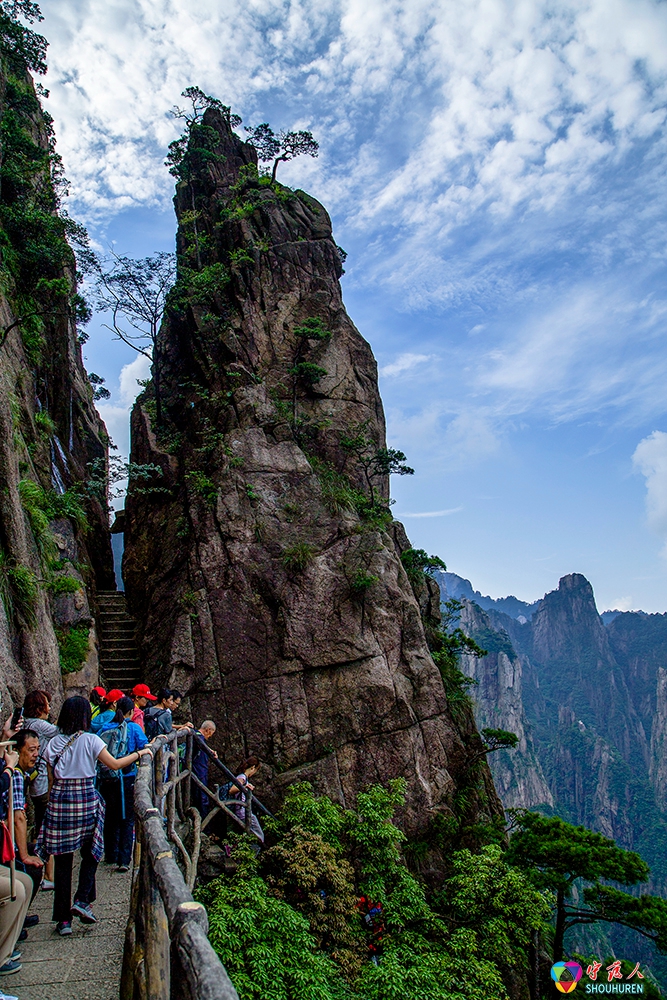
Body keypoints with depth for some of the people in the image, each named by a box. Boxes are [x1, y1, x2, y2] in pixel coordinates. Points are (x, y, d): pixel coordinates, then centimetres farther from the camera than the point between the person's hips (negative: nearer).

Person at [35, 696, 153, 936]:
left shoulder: (54, 743, 4)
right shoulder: (90, 740, -7)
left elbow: (51, 778, 8)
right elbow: (115, 764, -6)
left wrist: (52, 804, 19)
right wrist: (139, 753, 5)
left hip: (59, 799, 3)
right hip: (86, 798, -3)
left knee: (63, 858, 7)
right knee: (90, 853, 16)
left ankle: (63, 919, 11)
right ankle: (82, 901, 4)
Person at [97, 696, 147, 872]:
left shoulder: (104, 729, 3)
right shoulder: (133, 728, -7)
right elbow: (145, 749, -10)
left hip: (106, 778, 4)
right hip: (127, 778, -4)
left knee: (110, 817, 17)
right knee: (127, 819, 3)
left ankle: (111, 855, 27)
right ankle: (124, 859, -3)